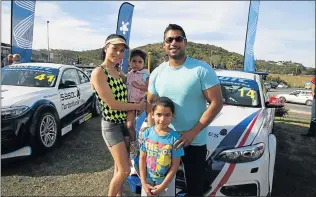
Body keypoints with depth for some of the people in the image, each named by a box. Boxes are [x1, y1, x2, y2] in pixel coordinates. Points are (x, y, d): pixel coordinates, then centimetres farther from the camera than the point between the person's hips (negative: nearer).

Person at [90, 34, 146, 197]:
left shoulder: (119, 73, 8)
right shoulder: (98, 73, -17)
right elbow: (111, 104, -21)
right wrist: (138, 106, -12)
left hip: (125, 123, 7)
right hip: (111, 126, -7)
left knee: (119, 166, 17)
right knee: (125, 170, -3)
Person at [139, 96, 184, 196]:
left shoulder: (175, 138, -19)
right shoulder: (146, 133, -12)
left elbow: (175, 165, -13)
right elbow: (142, 158, -5)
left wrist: (163, 185, -11)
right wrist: (143, 182, -7)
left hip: (167, 180, -2)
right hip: (148, 179, 2)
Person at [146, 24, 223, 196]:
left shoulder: (202, 69, -13)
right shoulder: (157, 73, 3)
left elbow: (216, 103, -15)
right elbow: (150, 103, 11)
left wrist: (193, 132, -20)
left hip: (194, 142, -4)